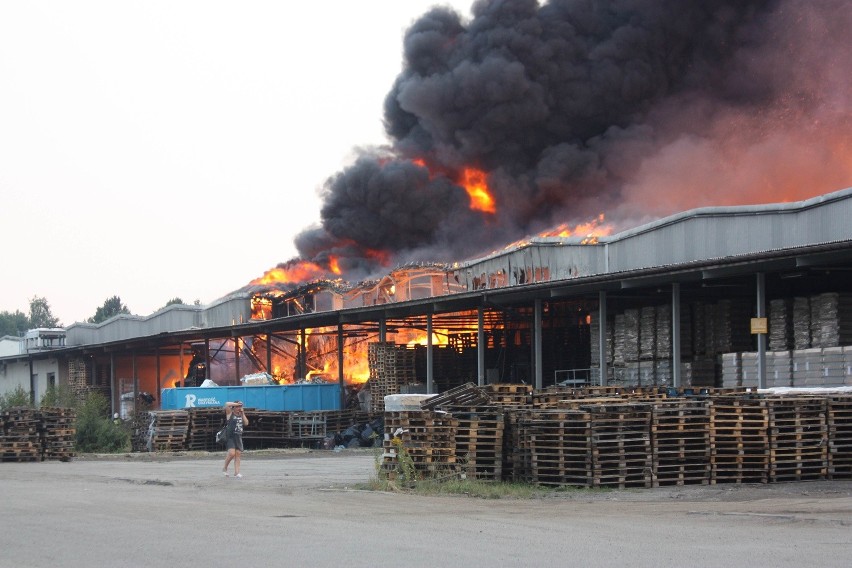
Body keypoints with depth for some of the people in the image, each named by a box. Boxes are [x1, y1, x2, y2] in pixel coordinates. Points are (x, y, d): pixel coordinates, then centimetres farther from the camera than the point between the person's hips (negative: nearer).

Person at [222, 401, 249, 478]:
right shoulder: (230, 413, 1)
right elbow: (227, 404, -15)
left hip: (238, 437, 6)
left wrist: (242, 413, 2)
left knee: (238, 454, 1)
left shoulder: (241, 415, 16)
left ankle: (237, 472, 2)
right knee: (231, 453, -19)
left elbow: (246, 423, 4)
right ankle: (225, 469, -1)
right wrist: (237, 404, -7)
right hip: (230, 437, -6)